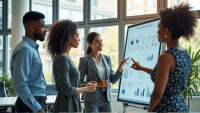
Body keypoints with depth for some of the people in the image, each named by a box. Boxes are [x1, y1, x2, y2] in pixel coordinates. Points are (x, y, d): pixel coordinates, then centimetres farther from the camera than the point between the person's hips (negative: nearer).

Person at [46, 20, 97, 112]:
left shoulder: (66, 57, 13)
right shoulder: (62, 59, -16)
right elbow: (66, 90, -20)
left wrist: (85, 85, 10)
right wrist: (87, 89, -8)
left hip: (73, 105, 9)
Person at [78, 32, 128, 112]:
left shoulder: (107, 58, 9)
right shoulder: (85, 60, -5)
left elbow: (113, 80, 8)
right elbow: (79, 82, -6)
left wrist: (120, 67, -7)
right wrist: (97, 84, -14)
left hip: (106, 99, 4)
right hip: (92, 100, -4)